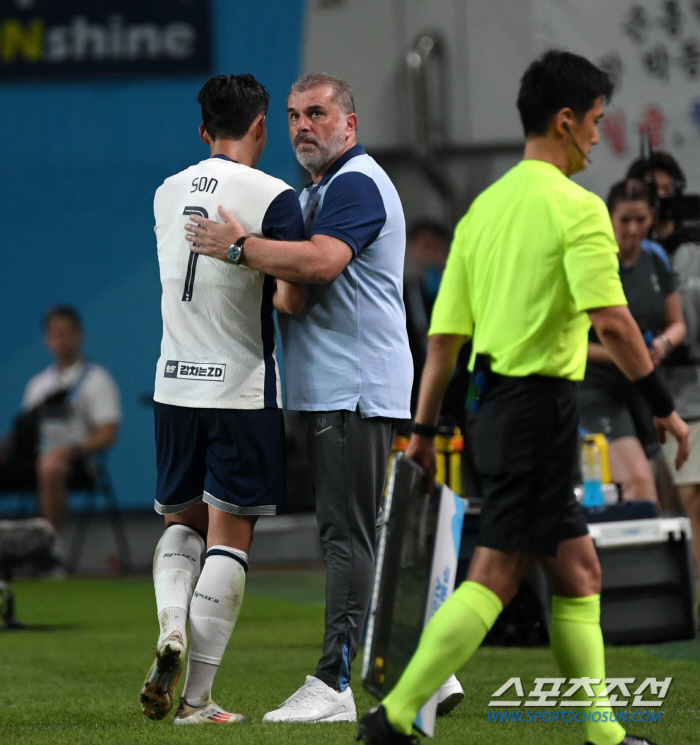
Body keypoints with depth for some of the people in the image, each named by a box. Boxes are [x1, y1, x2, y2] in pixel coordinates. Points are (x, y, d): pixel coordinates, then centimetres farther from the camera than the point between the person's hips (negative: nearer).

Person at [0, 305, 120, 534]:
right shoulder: (38, 383, 25)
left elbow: (107, 435, -4)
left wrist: (72, 450, -22)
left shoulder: (96, 379, 6)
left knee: (50, 467, -40)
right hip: (31, 460, 6)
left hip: (73, 464, -6)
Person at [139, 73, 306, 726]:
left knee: (182, 523, 19)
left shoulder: (168, 194, 9)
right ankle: (197, 697, -1)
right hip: (243, 388, -4)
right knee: (228, 538, 1)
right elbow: (287, 299, -16)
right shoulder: (274, 198, -9)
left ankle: (171, 625, -10)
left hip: (175, 383, 5)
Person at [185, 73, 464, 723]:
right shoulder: (319, 189, 23)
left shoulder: (355, 184, -11)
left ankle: (333, 684, -15)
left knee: (347, 535, -12)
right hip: (330, 390, 11)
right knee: (363, 535, 12)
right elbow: (296, 282, 29)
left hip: (353, 389, -11)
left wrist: (237, 247, -22)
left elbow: (319, 262, -28)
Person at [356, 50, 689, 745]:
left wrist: (423, 430, 16)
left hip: (496, 402, 9)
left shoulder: (483, 207, 13)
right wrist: (665, 408, -14)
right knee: (494, 577, -7)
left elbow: (444, 334, 12)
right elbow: (611, 322, -20)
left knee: (577, 572, 14)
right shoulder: (576, 207, -10)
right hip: (541, 406, -9)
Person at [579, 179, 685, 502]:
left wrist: (663, 343, -6)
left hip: (643, 387, 6)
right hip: (597, 386, -6)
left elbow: (676, 323, 17)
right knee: (639, 481, -21)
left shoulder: (656, 259, 7)